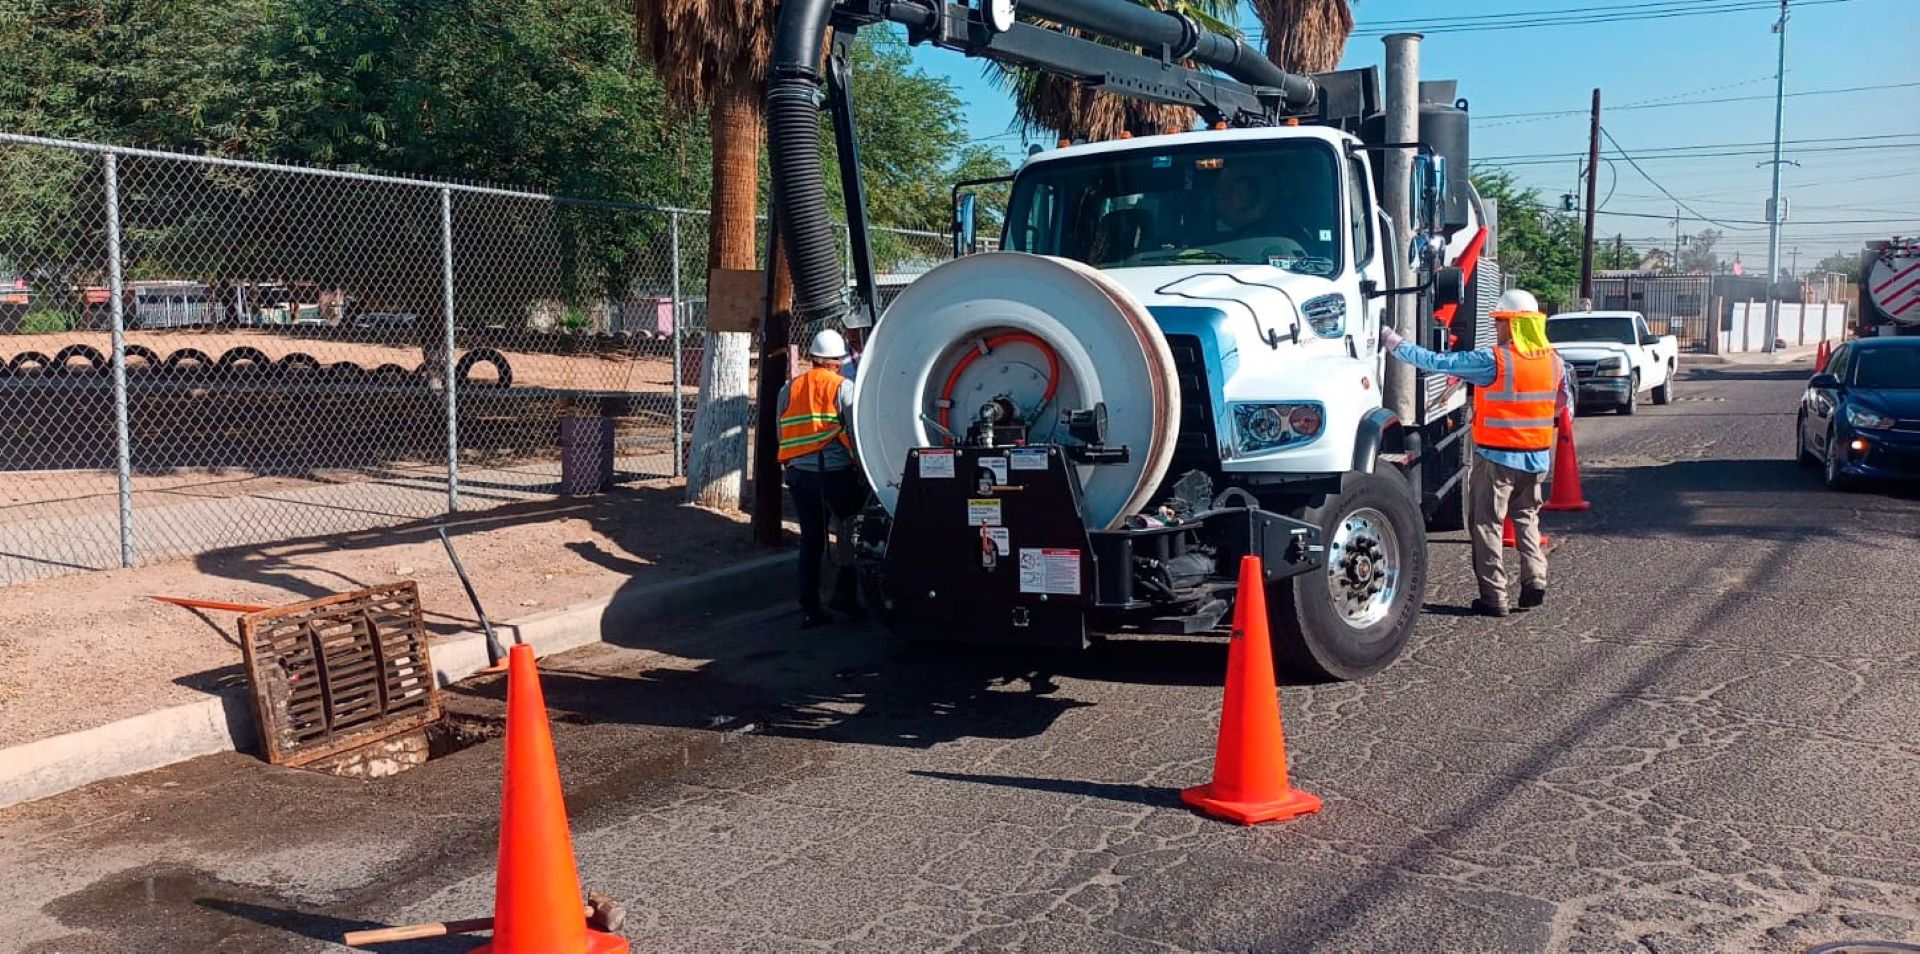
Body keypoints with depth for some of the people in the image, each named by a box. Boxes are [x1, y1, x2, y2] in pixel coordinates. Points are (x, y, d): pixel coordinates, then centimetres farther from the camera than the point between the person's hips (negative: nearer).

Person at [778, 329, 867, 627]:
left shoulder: (788, 389, 8)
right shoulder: (843, 388, -6)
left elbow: (782, 435, 13)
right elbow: (858, 433, -10)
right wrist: (864, 469, -2)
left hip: (798, 474, 5)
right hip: (836, 473, -5)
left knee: (811, 539, 11)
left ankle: (809, 608, 11)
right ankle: (845, 590, 8)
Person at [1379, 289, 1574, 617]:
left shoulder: (1493, 360, -18)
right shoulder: (1554, 361, 2)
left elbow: (1437, 363, -16)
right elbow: (1564, 404, 17)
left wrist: (1393, 343, -8)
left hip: (1497, 457, -6)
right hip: (1538, 458, 6)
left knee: (1487, 524, 3)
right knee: (1526, 518, 22)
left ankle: (1494, 596, 4)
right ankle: (1534, 581, 16)